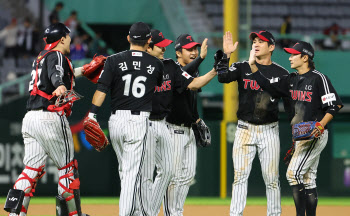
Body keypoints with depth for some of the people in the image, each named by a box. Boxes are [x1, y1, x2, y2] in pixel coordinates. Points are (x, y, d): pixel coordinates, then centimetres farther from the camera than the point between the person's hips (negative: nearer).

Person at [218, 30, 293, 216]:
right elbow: (222, 77, -13)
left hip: (269, 131, 0)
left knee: (271, 178, 1)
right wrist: (226, 55, -22)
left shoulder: (281, 74, 4)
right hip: (245, 129, 0)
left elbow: (289, 105, 6)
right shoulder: (242, 67, 5)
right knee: (240, 176, -3)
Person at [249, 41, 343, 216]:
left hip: (315, 135, -8)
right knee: (308, 179, 9)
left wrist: (321, 124, -25)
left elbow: (335, 105, -14)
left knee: (294, 173, -17)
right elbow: (267, 85, 12)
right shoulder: (292, 80, 13)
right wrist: (252, 64, 3)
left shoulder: (318, 78, -11)